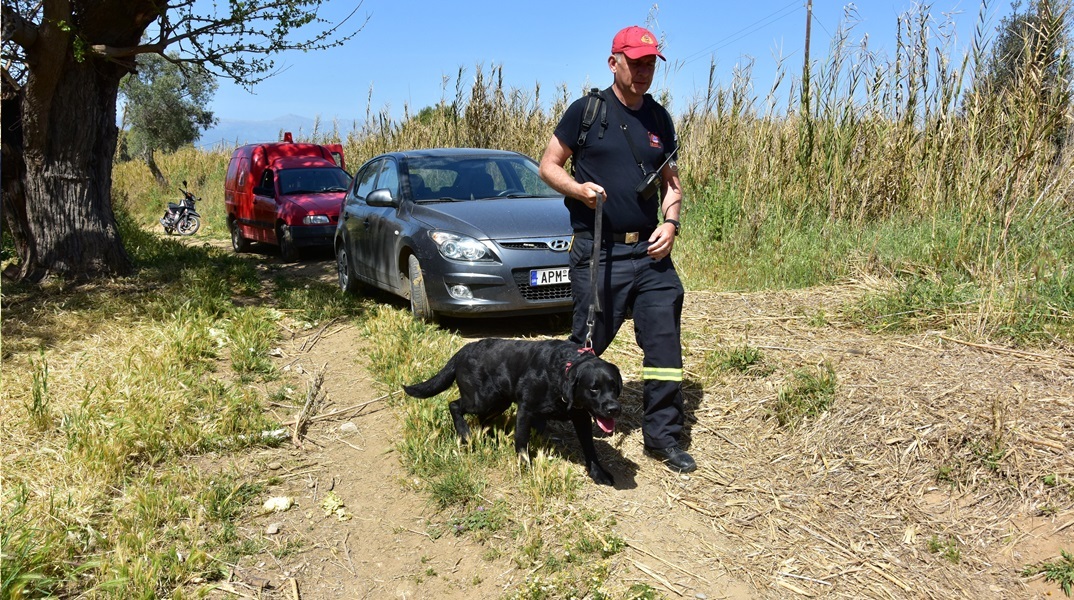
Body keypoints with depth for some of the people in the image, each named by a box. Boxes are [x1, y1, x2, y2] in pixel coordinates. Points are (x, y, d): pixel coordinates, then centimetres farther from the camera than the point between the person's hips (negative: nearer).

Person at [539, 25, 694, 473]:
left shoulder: (660, 119, 12)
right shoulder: (587, 110, -1)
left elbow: (671, 182, 18)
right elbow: (549, 166, 1)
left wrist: (670, 222, 0)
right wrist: (578, 188, -18)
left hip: (651, 251, 4)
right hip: (598, 252, -4)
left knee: (665, 342, 1)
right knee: (587, 343, 4)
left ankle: (663, 436, 12)